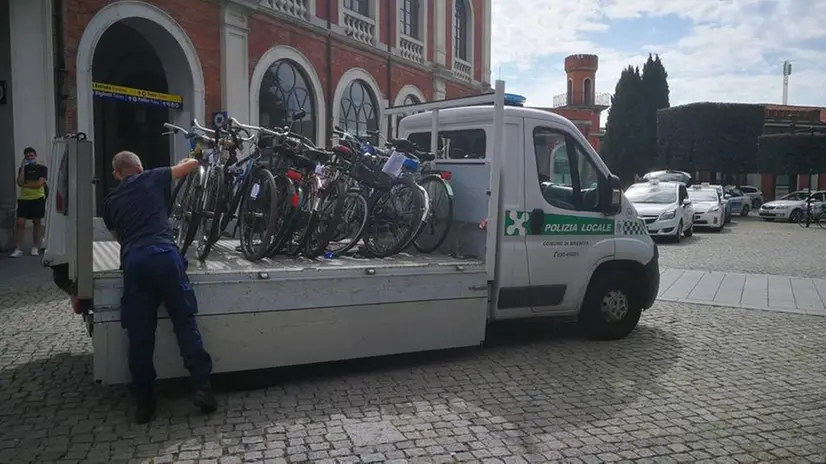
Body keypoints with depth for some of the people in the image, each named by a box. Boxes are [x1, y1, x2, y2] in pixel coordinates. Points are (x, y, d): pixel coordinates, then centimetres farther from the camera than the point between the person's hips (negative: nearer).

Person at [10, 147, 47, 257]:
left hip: (38, 198, -3)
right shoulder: (23, 168, 12)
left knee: (37, 222, 5)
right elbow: (19, 183, -4)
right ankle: (17, 249, -4)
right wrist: (23, 167, -5)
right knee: (20, 222, -6)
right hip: (23, 198, 3)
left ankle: (35, 247, 14)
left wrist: (25, 184, -4)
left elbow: (39, 184, -10)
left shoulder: (42, 168, 2)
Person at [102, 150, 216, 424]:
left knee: (139, 333, 5)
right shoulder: (152, 178, 18)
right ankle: (202, 386, 0)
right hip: (164, 254, -2)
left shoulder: (110, 201, 26)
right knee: (185, 321, 2)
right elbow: (192, 164, 25)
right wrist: (184, 162, 47)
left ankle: (144, 401, 10)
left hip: (132, 261, 2)